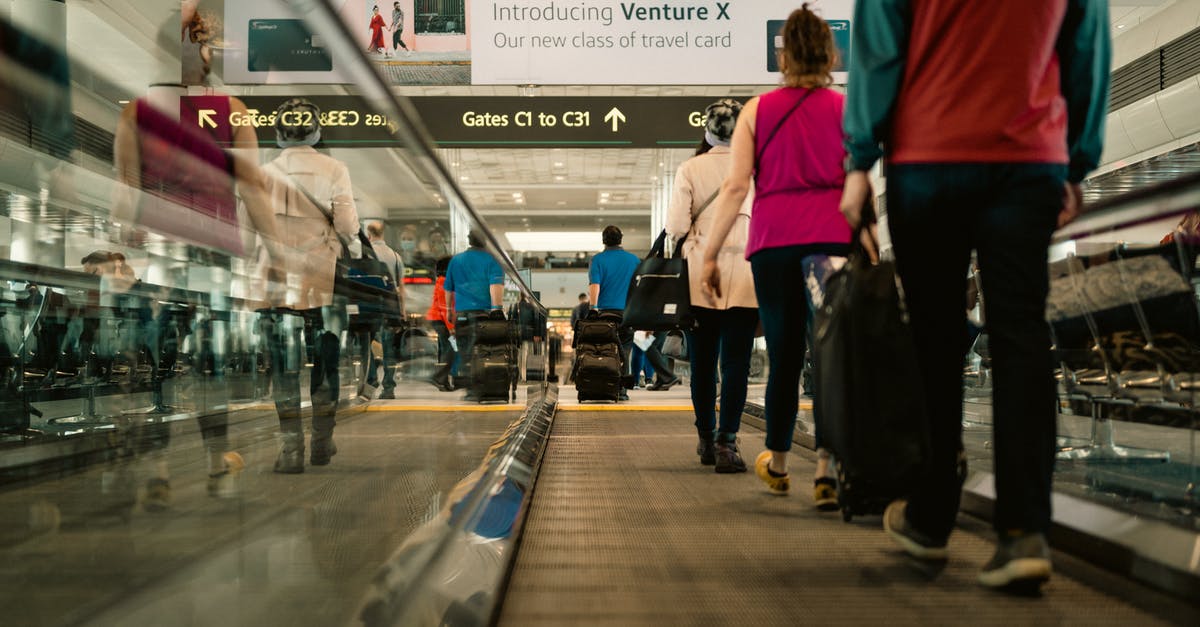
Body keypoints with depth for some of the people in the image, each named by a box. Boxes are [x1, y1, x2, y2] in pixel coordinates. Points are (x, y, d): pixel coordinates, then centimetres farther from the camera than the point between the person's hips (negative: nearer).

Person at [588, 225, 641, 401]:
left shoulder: (597, 260, 3)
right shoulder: (634, 259, 10)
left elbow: (594, 286, -7)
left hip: (605, 311, -1)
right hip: (628, 312, 1)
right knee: (624, 350, 4)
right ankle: (621, 388, 0)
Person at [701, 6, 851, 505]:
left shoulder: (757, 111, 9)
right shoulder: (847, 110, 8)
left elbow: (735, 187, 2)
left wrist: (711, 253, 3)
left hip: (773, 242, 1)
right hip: (832, 237, -1)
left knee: (784, 358, 11)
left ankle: (777, 465, 27)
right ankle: (827, 472, -9)